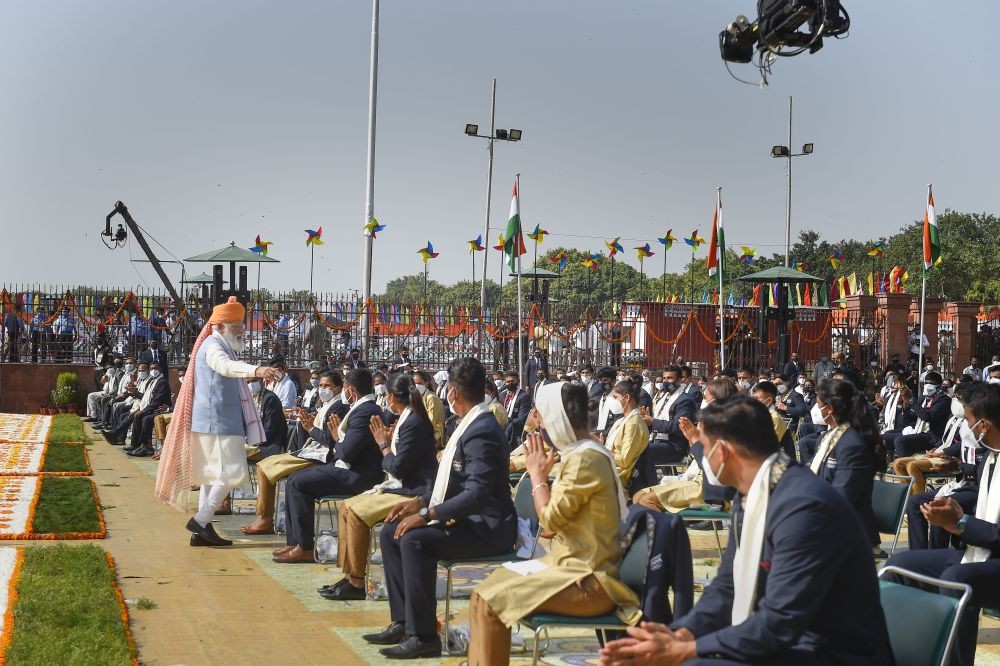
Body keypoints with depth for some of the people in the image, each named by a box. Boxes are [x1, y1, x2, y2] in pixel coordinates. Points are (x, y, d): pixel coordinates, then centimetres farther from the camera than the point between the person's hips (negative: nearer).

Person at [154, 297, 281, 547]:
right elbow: (226, 366, -38)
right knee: (232, 472, -12)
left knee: (215, 474, 11)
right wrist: (256, 370, -54)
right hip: (218, 421, -11)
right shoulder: (212, 346, -15)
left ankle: (203, 528, 13)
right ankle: (201, 520, -12)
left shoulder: (222, 346, 18)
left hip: (221, 420, 11)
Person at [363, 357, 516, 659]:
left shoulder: (482, 431, -21)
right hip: (466, 520, 11)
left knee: (414, 540, -29)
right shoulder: (470, 425, 11)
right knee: (391, 533, 7)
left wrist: (426, 515, -26)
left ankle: (422, 635, -21)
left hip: (486, 528, -11)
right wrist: (419, 502, 7)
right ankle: (403, 622, 9)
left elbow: (477, 494, -28)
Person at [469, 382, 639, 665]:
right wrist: (540, 473, 7)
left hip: (587, 583, -10)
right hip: (575, 567, 10)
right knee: (484, 592, 7)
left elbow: (550, 518, -19)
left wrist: (537, 475, -7)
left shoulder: (585, 459, -18)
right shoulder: (582, 453, 13)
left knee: (489, 602, -16)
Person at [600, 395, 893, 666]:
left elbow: (779, 624, -25)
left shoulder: (805, 507, -23)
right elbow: (727, 587, 9)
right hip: (781, 641, 8)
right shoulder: (749, 496, 5)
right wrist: (682, 634, -8)